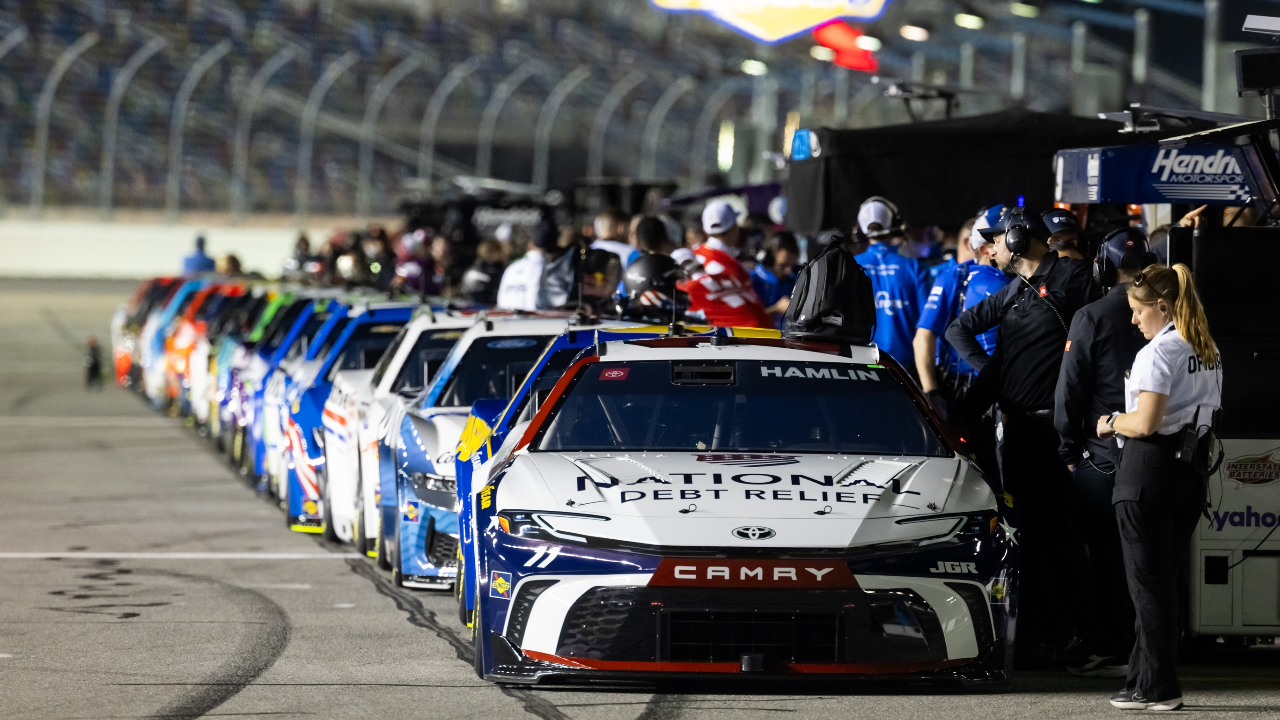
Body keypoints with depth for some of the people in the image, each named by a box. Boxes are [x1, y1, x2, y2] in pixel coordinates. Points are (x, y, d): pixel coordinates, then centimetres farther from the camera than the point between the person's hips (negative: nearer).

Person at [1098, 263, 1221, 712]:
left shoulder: (1158, 353, -16)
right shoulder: (1209, 353, 11)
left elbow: (1146, 423, -23)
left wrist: (1111, 423, -4)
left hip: (1149, 469, -8)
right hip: (1192, 469, 8)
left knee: (1149, 582, -1)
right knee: (1166, 581, 12)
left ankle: (1158, 688, 0)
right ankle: (1144, 679, 16)